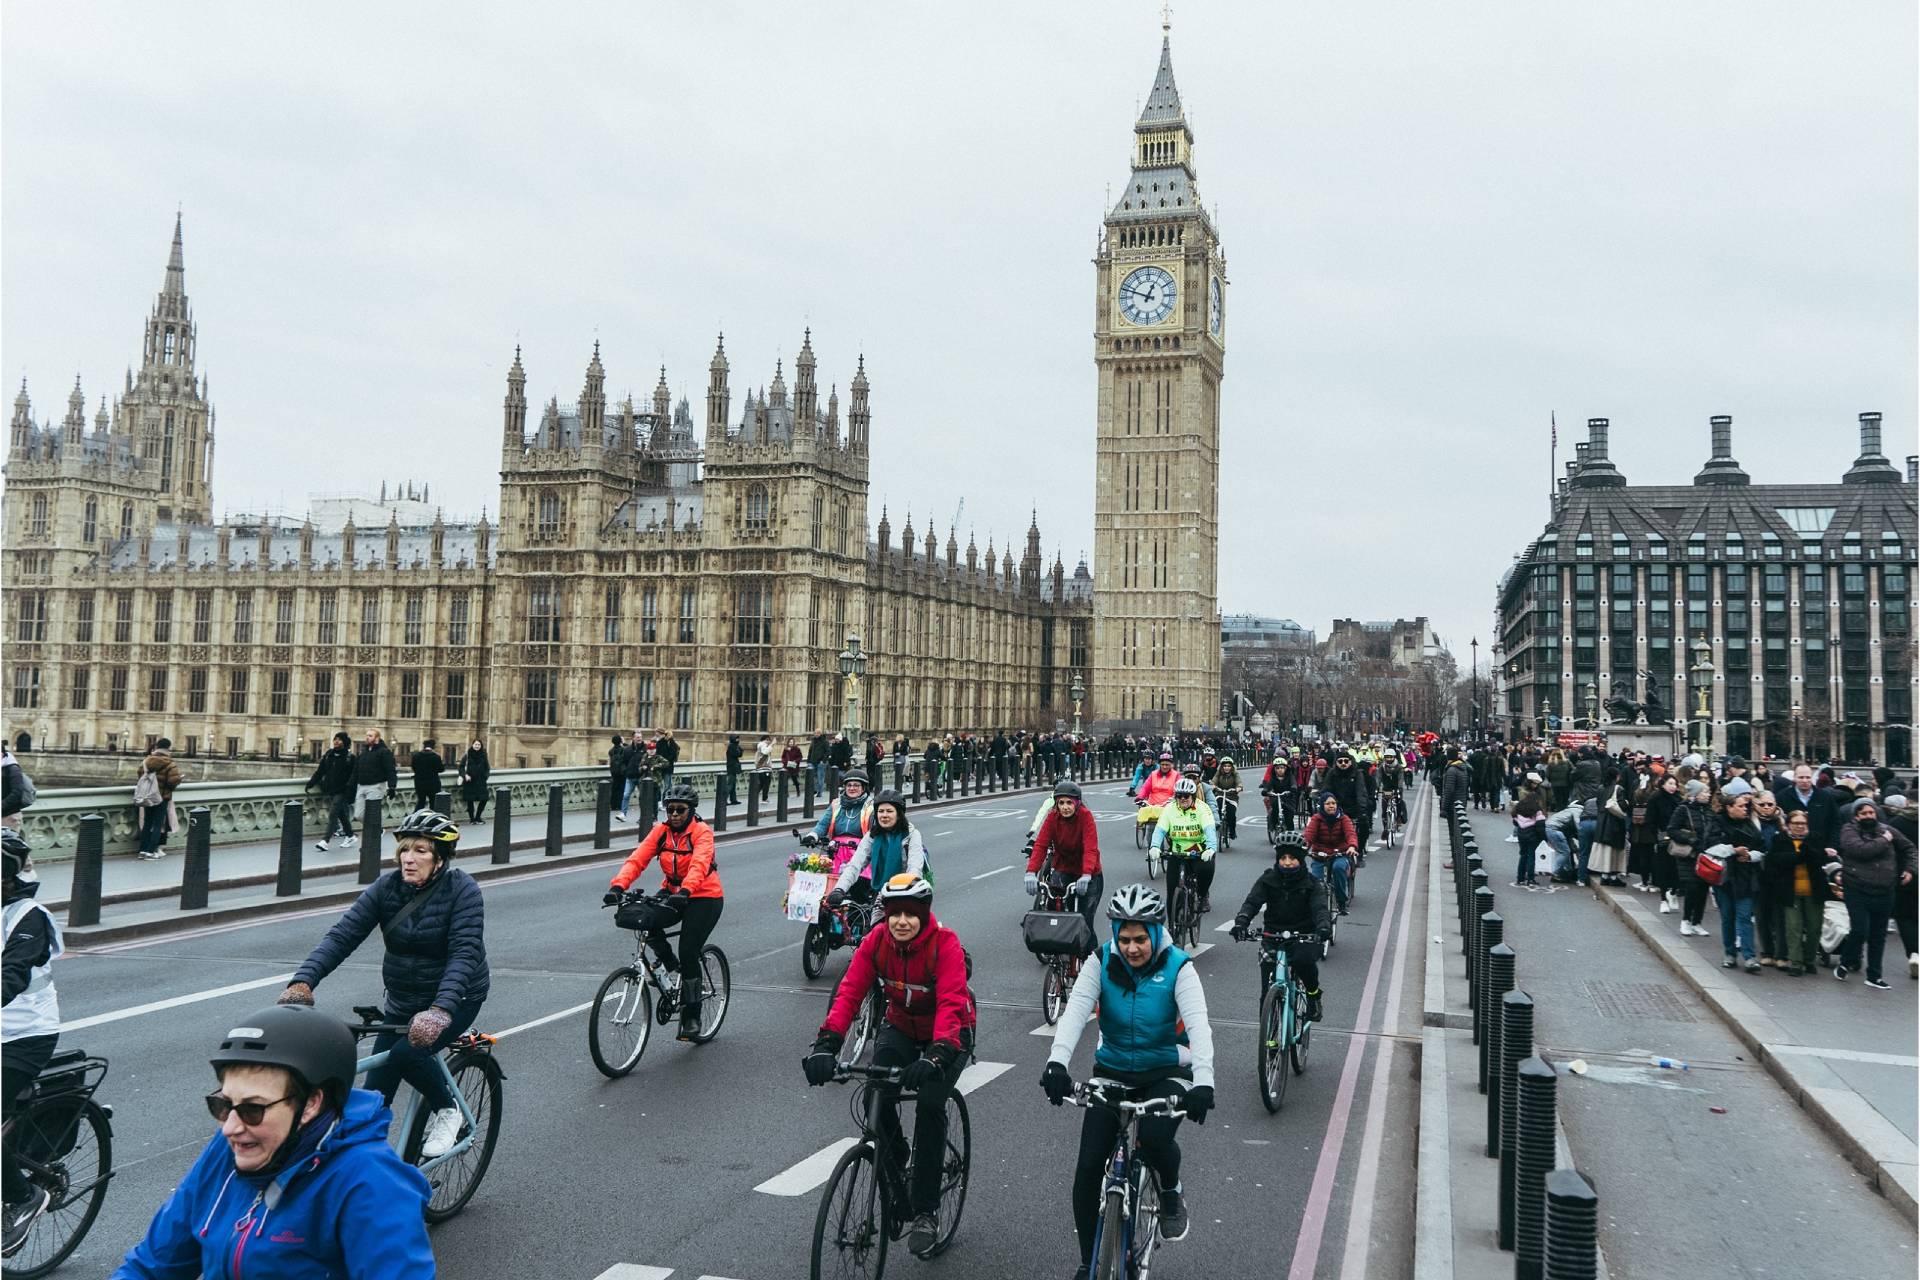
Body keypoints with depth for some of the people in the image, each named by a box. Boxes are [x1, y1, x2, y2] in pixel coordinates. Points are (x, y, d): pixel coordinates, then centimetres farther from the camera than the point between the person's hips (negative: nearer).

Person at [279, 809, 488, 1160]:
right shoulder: (387, 887, -7)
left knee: (407, 1053, -27)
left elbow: (465, 953, -29)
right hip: (402, 1001, 5)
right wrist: (303, 981, -32)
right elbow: (343, 934, -16)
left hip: (457, 997, -5)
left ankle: (446, 1111, -1)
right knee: (375, 1095, 2)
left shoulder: (462, 890, -20)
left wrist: (440, 1009, -44)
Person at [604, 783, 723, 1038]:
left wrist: (685, 891, -52)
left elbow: (699, 864, -34)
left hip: (704, 897, -5)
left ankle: (691, 1016, 2)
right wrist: (618, 886, -33)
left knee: (688, 953, -14)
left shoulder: (702, 832, -17)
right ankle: (668, 961, 6)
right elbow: (637, 859, -16)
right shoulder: (661, 830, -4)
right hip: (672, 893, 5)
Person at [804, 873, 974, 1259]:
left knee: (930, 1104, -23)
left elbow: (951, 1004, -38)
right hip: (901, 1029, 4)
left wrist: (936, 1056, -54)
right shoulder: (876, 942, -16)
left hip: (948, 1035, -3)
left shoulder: (945, 944, -28)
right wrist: (826, 1043, -39)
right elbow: (849, 992, -24)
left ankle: (926, 1212, -7)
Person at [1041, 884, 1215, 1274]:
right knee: (1088, 1167, -8)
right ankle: (1088, 1263, 12)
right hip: (1112, 1071, 2)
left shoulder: (1177, 968, -15)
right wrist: (1056, 1062, -40)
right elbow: (1075, 1011, -23)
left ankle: (1172, 1190, 5)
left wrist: (1203, 1081, -44)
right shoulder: (1101, 962, -11)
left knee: (1155, 1137, -31)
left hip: (1166, 1073, -2)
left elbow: (1198, 1025, -27)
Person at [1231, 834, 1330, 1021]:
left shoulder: (1311, 883, -4)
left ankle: (1314, 994, -2)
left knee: (1303, 960, -32)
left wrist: (1324, 927, -42)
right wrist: (1241, 921, -34)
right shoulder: (1268, 879, -2)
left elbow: (1319, 907, -19)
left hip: (1303, 935, -1)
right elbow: (1252, 901, -14)